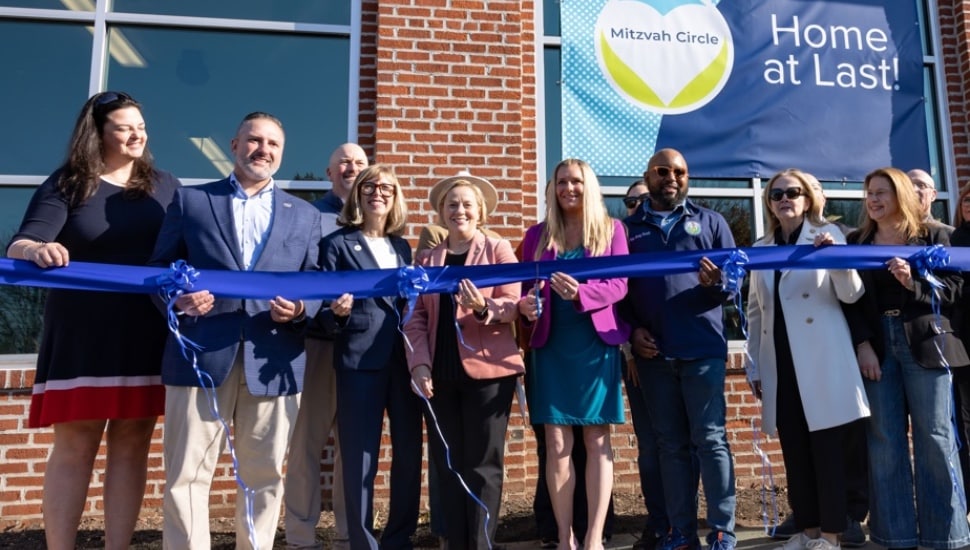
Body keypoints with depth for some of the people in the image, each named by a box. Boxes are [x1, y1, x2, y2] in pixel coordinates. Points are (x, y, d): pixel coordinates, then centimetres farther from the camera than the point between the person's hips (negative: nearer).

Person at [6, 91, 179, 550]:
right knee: (74, 447, 4)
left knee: (132, 445, 8)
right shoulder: (66, 185, 2)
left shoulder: (165, 186, 8)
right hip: (82, 337, -2)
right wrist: (38, 249, -32)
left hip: (147, 337, 2)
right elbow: (19, 245, -8)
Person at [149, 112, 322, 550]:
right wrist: (176, 297, -13)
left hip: (273, 361, 2)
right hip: (201, 355, -1)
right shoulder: (189, 200, 10)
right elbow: (159, 268, 8)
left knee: (264, 476, 11)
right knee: (186, 475, 3)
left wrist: (301, 309, -11)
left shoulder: (305, 215, 14)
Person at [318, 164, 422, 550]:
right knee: (360, 456, 1)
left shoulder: (402, 246, 16)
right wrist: (337, 312, -23)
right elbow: (325, 309, -2)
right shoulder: (338, 243, 2)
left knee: (410, 451, 10)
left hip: (405, 358, 5)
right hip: (359, 359, -5)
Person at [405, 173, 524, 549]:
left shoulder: (498, 250, 2)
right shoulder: (427, 259, 12)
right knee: (448, 464, 9)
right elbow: (416, 317, 7)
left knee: (482, 464, 2)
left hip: (487, 370, -3)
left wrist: (483, 307, -26)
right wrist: (419, 364, -6)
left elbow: (514, 306, -6)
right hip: (440, 374, 4)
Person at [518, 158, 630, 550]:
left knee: (597, 439, 2)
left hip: (596, 342, -1)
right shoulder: (537, 235, 11)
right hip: (551, 345, 2)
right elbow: (525, 286, 8)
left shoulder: (611, 229, 6)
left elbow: (619, 285, -4)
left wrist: (581, 292, -22)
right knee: (556, 442, 1)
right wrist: (525, 304, -15)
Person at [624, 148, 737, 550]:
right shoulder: (628, 229, 10)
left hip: (703, 349, -1)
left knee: (710, 440, 1)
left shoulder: (710, 222, 9)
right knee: (670, 444, 8)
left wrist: (716, 283, -18)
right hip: (652, 353, 2)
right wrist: (631, 331, -5)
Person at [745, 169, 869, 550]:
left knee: (828, 449, 1)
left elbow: (851, 294, -5)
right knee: (794, 452, 8)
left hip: (821, 362, -3)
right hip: (780, 366, 4)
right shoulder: (760, 248, 13)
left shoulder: (827, 234, 4)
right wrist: (754, 366, 11)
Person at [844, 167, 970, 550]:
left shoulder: (933, 235, 8)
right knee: (884, 441, 2)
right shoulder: (856, 241, 11)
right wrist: (862, 344, -6)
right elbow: (850, 297, 5)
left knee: (934, 437, 2)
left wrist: (913, 283, -16)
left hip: (924, 344, -1)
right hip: (875, 346, 2)